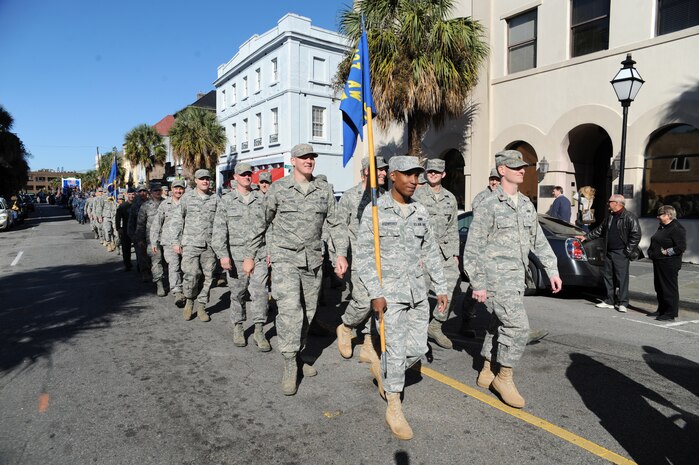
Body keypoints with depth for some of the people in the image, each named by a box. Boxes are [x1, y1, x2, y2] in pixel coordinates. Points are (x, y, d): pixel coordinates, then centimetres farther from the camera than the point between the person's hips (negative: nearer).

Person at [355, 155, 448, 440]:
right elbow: (363, 255, -10)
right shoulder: (375, 211, -8)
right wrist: (375, 294, -16)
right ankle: (394, 409, 18)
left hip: (417, 291, 5)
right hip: (389, 292, -5)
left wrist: (441, 288, 11)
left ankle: (381, 369, 37)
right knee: (397, 350, -2)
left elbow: (431, 252, 13)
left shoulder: (420, 212, 7)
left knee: (418, 349, 8)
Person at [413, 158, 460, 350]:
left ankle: (435, 326, 12)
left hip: (444, 251, 4)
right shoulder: (417, 196, -2)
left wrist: (455, 253, 11)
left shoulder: (450, 198, 13)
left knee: (453, 287, -4)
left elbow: (453, 228, 16)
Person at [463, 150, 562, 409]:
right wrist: (478, 284, -12)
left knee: (500, 326, 15)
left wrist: (552, 271, 13)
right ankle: (504, 377, 7)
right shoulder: (489, 205, -10)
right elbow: (473, 248, -11)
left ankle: (487, 373, 30)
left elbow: (539, 241, 18)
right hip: (497, 278, -7)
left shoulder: (526, 204, 12)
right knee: (518, 327, -11)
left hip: (517, 278, 7)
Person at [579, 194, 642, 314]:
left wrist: (628, 250, -15)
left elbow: (636, 235, -13)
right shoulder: (610, 217, 16)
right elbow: (599, 230, 25)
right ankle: (610, 301, 19)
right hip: (609, 252, 8)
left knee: (622, 277, -4)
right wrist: (586, 237, 21)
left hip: (621, 253, -8)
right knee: (608, 276, 10)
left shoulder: (629, 217, -9)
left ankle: (622, 303, 4)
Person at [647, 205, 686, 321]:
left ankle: (671, 314, 4)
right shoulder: (662, 227, 16)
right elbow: (655, 243, 27)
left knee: (670, 288, -3)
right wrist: (651, 251, 12)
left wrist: (666, 252, -17)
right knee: (659, 287, 15)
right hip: (658, 263, 10)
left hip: (669, 264, -10)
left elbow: (681, 247, -21)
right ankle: (661, 310, 26)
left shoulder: (677, 229, -14)